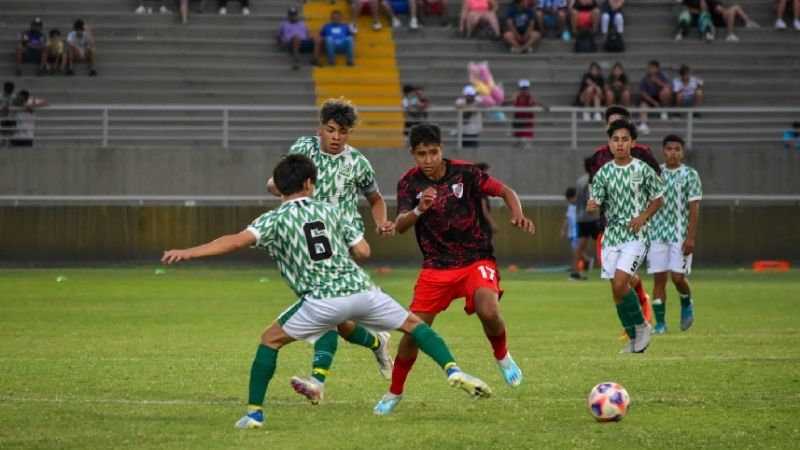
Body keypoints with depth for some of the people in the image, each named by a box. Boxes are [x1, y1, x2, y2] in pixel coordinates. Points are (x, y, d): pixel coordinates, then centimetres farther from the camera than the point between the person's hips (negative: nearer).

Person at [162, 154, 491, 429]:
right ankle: (453, 371, 3)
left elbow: (237, 240, -9)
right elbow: (363, 251, 17)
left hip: (322, 300, -3)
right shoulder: (330, 210, 18)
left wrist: (188, 253, -13)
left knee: (270, 340, 15)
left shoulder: (275, 219, 7)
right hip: (361, 289, 3)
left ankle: (254, 413, 9)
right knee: (413, 324, 22)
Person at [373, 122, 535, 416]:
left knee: (488, 312, -29)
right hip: (436, 266, 2)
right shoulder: (410, 182, -6)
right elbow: (400, 226, -15)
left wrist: (518, 215, -24)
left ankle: (502, 356, 4)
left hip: (476, 259, -2)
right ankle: (394, 393, 16)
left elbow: (505, 191, -4)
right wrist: (419, 210, -36)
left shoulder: (464, 172, -10)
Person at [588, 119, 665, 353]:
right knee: (616, 290, 3)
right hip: (611, 235, 4)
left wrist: (643, 217, -11)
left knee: (620, 283, -20)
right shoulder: (603, 173, 5)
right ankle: (634, 340, 16)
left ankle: (641, 325, 2)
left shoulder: (643, 170, -3)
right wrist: (591, 206, -19)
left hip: (636, 235, -4)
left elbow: (658, 199, 5)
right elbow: (595, 201, 5)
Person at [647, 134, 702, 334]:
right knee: (659, 279, -1)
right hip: (657, 234, 3)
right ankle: (660, 323, 4)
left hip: (680, 235, -3)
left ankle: (686, 305, 23)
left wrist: (691, 237, -13)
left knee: (678, 277, -8)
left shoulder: (690, 175, -2)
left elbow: (694, 207, -6)